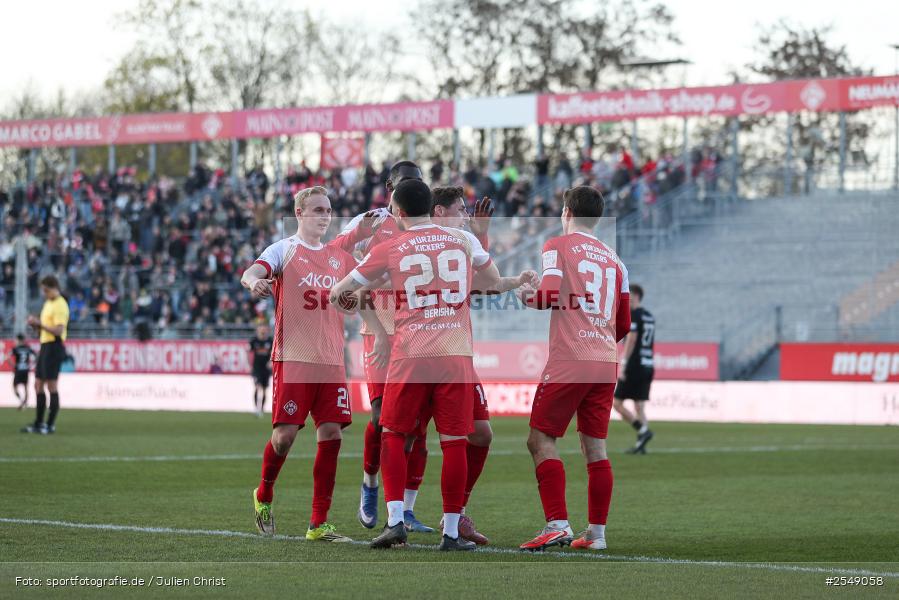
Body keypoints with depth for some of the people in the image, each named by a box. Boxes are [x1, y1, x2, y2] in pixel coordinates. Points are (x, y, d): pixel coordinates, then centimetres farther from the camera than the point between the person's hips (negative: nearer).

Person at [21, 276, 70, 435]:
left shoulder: (60, 305, -12)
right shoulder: (48, 303, 17)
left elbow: (58, 330, -20)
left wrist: (39, 324, -22)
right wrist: (35, 323, 5)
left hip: (54, 347, -10)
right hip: (45, 346, 10)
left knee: (52, 386, -7)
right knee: (38, 385, 11)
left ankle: (51, 425, -3)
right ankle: (39, 423, 17)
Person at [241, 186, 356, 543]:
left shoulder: (339, 256, 16)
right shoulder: (284, 249, 0)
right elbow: (252, 272, -18)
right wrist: (254, 281, -40)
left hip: (331, 361, 5)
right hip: (292, 359, -5)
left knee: (331, 435, -4)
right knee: (285, 434, -9)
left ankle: (319, 525, 1)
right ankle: (263, 497, 21)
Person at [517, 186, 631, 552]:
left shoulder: (557, 246, 0)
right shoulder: (613, 259, 17)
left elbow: (551, 294, -14)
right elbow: (624, 324, 18)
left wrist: (528, 297, 6)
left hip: (568, 361, -6)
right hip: (606, 363, 6)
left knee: (541, 440, -1)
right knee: (595, 447, 9)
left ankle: (557, 524, -12)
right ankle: (596, 532, 9)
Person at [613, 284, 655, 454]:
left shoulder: (634, 315, -9)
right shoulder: (650, 316, 16)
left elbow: (631, 340, -17)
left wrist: (623, 366, -16)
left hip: (634, 367, -8)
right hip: (648, 366, 8)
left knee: (617, 403, -2)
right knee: (639, 407, 7)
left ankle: (643, 430, -16)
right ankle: (641, 444, -1)